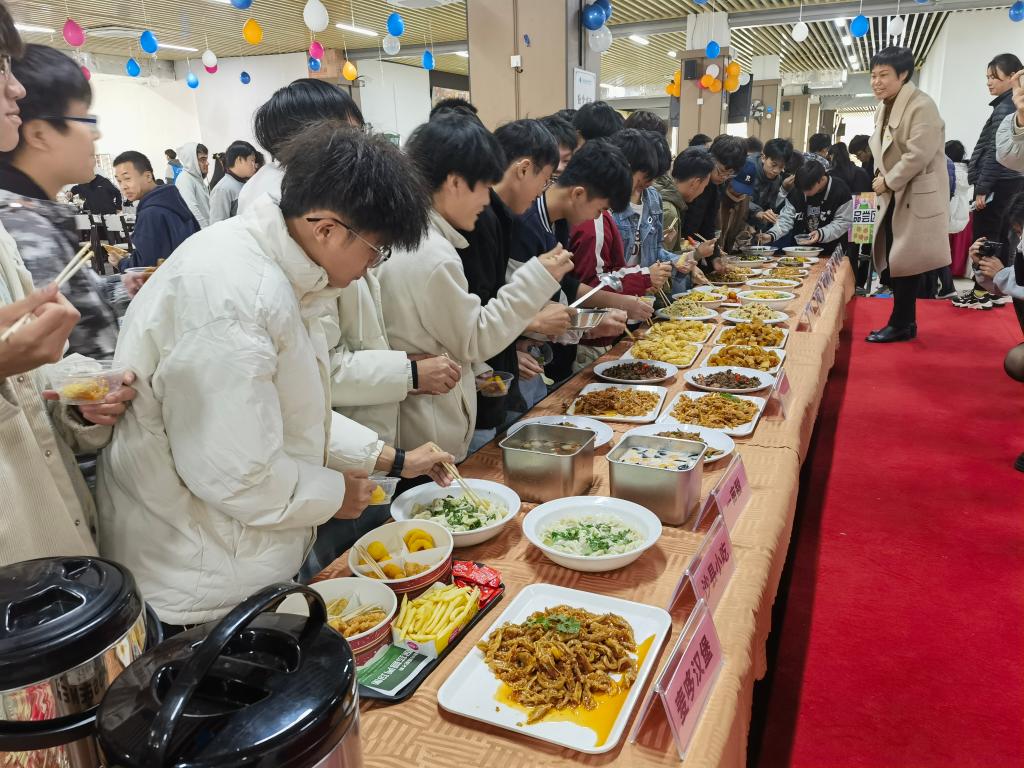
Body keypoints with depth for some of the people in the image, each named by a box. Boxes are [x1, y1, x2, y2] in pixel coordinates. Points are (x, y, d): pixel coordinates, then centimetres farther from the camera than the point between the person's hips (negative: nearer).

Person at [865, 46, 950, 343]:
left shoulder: (921, 105, -15)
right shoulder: (885, 106, 13)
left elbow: (919, 154, -22)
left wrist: (888, 182, -14)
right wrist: (880, 177, 3)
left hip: (916, 195, -9)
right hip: (895, 195, 9)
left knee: (905, 261, -5)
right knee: (894, 260, 9)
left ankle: (900, 324, 4)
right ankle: (906, 322, 17)